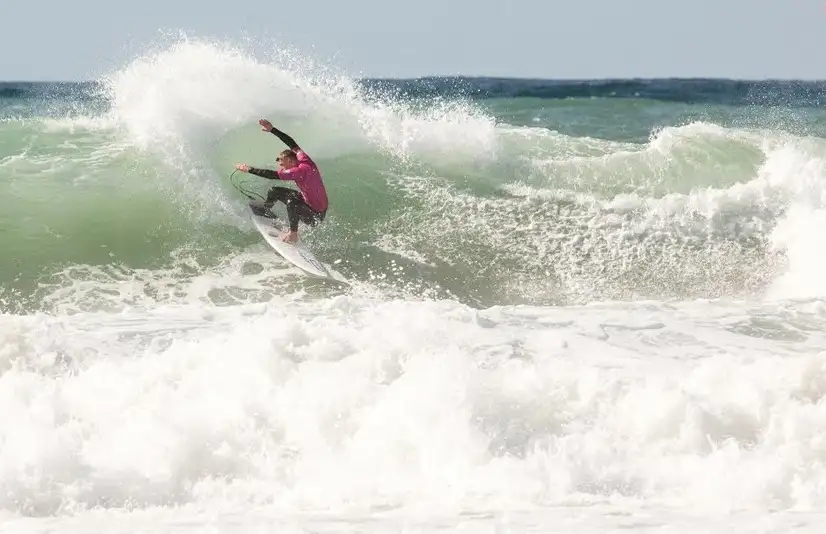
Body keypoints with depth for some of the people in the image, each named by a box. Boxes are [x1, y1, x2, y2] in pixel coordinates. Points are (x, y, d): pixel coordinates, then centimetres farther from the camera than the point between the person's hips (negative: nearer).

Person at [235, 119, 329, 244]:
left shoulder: (301, 170, -31)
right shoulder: (305, 161, -8)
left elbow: (273, 175, -31)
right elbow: (292, 144, 6)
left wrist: (249, 169, -23)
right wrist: (272, 129, 8)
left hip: (315, 217, -10)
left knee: (291, 201, -40)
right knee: (275, 191, 19)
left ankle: (293, 234, -22)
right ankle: (265, 208, 49)